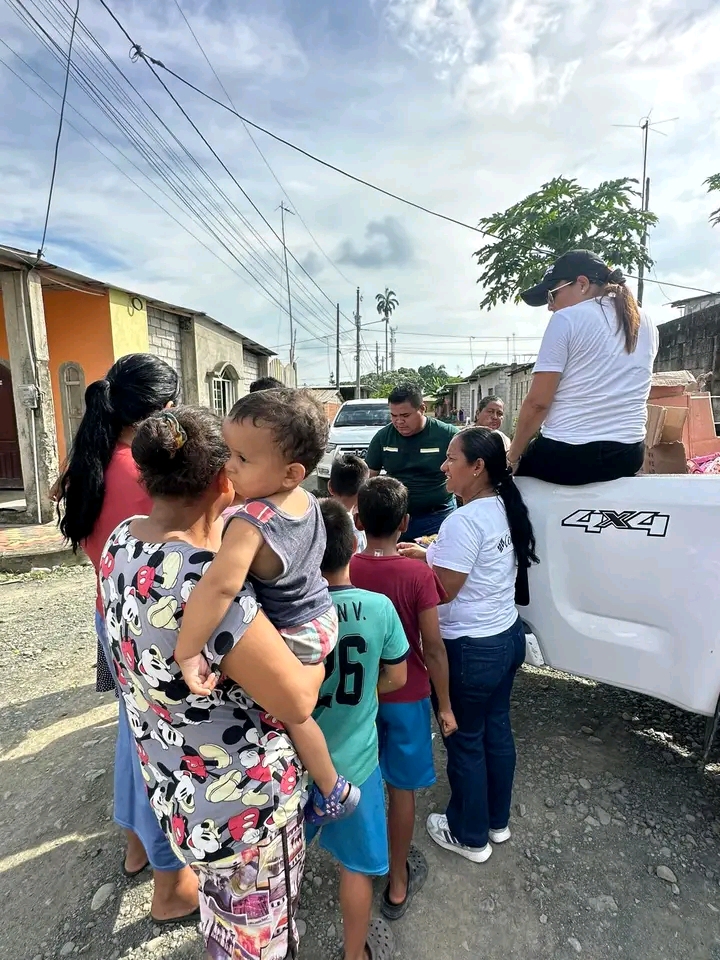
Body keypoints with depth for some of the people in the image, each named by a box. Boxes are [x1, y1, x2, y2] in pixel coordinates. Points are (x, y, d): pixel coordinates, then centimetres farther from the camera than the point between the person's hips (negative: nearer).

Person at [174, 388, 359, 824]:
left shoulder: (252, 521, -35)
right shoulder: (308, 501, -10)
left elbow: (221, 584, -50)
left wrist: (187, 653, -40)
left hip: (294, 636, -7)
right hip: (322, 617, 7)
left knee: (290, 712, 19)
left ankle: (334, 793, 40)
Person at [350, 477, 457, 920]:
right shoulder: (419, 574, -22)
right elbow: (433, 649, -17)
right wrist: (445, 705, -3)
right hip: (406, 697, -3)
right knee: (401, 789, 18)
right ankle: (398, 884, 37)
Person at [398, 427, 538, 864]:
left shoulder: (464, 520, -27)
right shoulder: (505, 509, 1)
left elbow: (442, 590, -22)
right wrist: (430, 554, 7)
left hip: (471, 649, -9)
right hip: (507, 636, 9)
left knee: (465, 740, 13)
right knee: (496, 729, 24)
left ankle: (470, 836, 36)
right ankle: (497, 820, 46)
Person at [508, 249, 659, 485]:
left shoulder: (567, 319, -9)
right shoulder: (646, 324, 13)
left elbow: (538, 402, -13)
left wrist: (513, 456, -3)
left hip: (568, 454, -8)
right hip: (629, 454, 8)